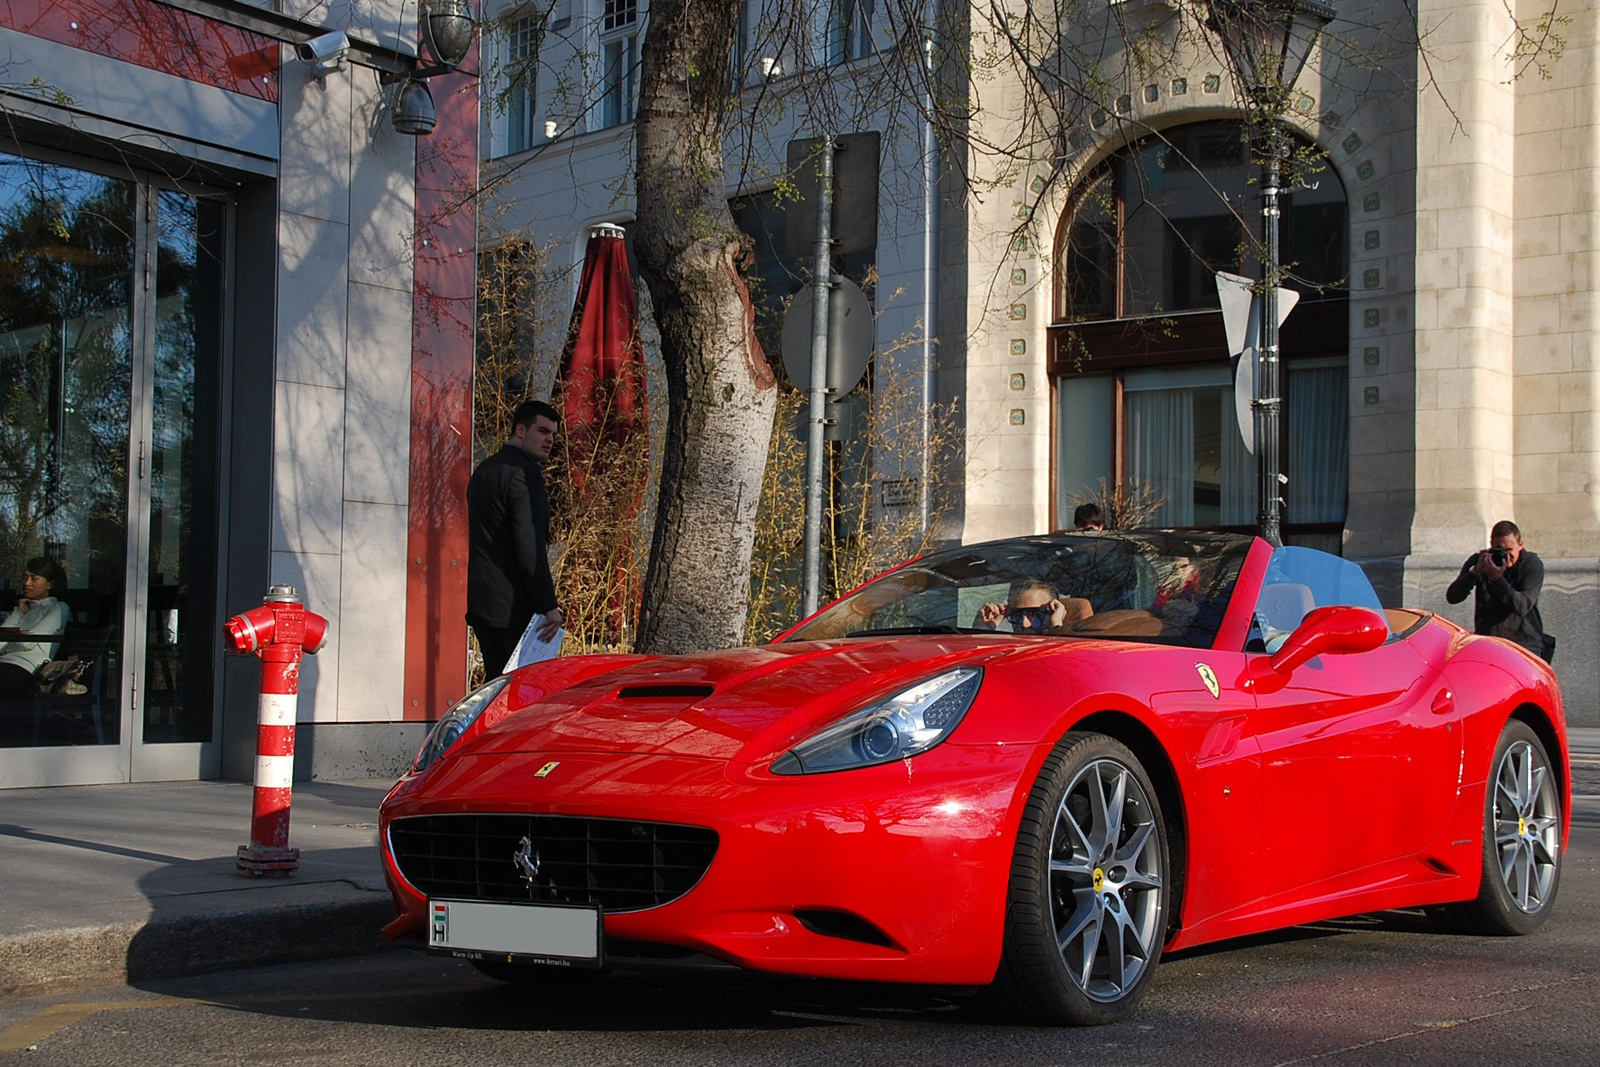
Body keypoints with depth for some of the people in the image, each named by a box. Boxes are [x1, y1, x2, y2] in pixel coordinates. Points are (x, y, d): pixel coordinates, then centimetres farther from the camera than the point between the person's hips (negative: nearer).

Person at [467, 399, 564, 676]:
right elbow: (530, 546, -20)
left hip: (481, 602, 9)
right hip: (514, 605, -9)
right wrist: (548, 606, -18)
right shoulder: (524, 472, -13)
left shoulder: (483, 470, 17)